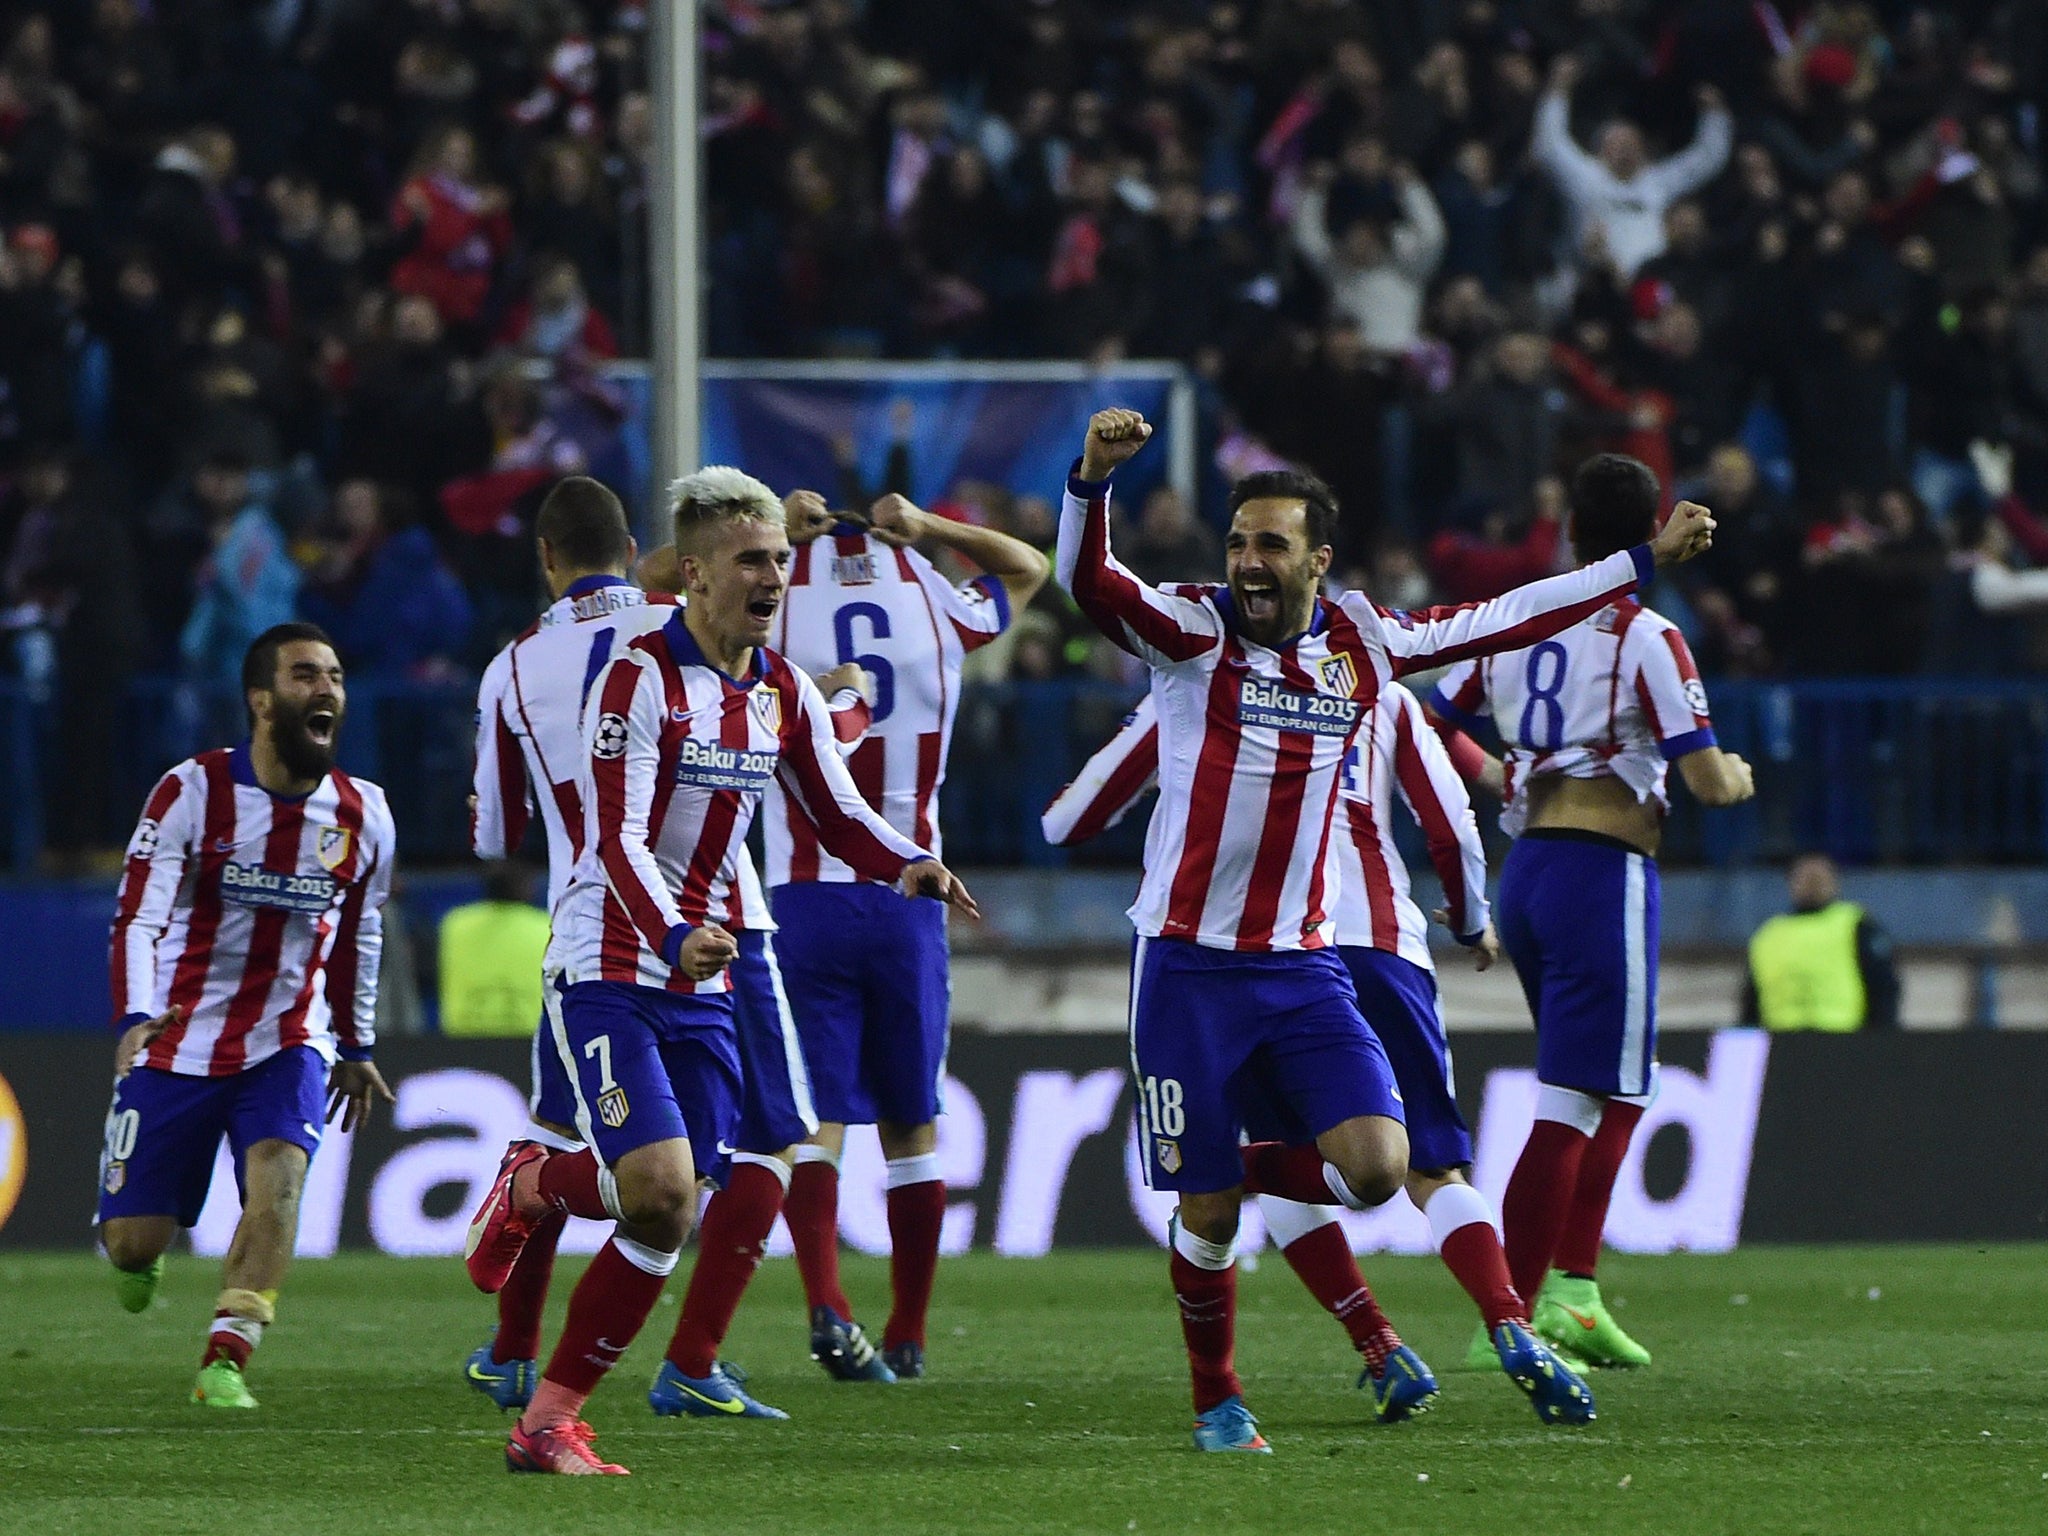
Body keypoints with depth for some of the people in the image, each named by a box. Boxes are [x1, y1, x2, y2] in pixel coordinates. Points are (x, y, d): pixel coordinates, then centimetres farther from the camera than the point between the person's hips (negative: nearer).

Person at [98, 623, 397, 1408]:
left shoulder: (362, 817, 1)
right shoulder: (193, 793, -12)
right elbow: (138, 916, -18)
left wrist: (356, 1047, 23)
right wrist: (135, 1018, -35)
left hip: (287, 1046, 2)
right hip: (178, 1045, -2)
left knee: (279, 1173, -26)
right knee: (135, 1241, 1)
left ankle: (223, 1362, -22)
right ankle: (134, 1253, 40)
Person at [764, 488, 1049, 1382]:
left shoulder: (770, 627, -6)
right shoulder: (942, 620, 1)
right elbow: (1028, 568, 22)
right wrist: (925, 529, 10)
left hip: (807, 899, -2)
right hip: (907, 902, 2)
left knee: (814, 1119, -4)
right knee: (911, 1128, 12)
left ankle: (826, 1303, -26)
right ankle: (907, 1335, 17)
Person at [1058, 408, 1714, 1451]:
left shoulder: (1361, 643, 6)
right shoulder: (1192, 631, -6)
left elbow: (1498, 622, 17)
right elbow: (1089, 584, -24)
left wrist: (1642, 563, 22)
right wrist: (1093, 475, -43)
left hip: (1303, 967, 3)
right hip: (1190, 967, -3)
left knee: (1374, 1166, -14)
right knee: (1207, 1214, 0)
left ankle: (1233, 1170, 17)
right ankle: (1216, 1403, 23)